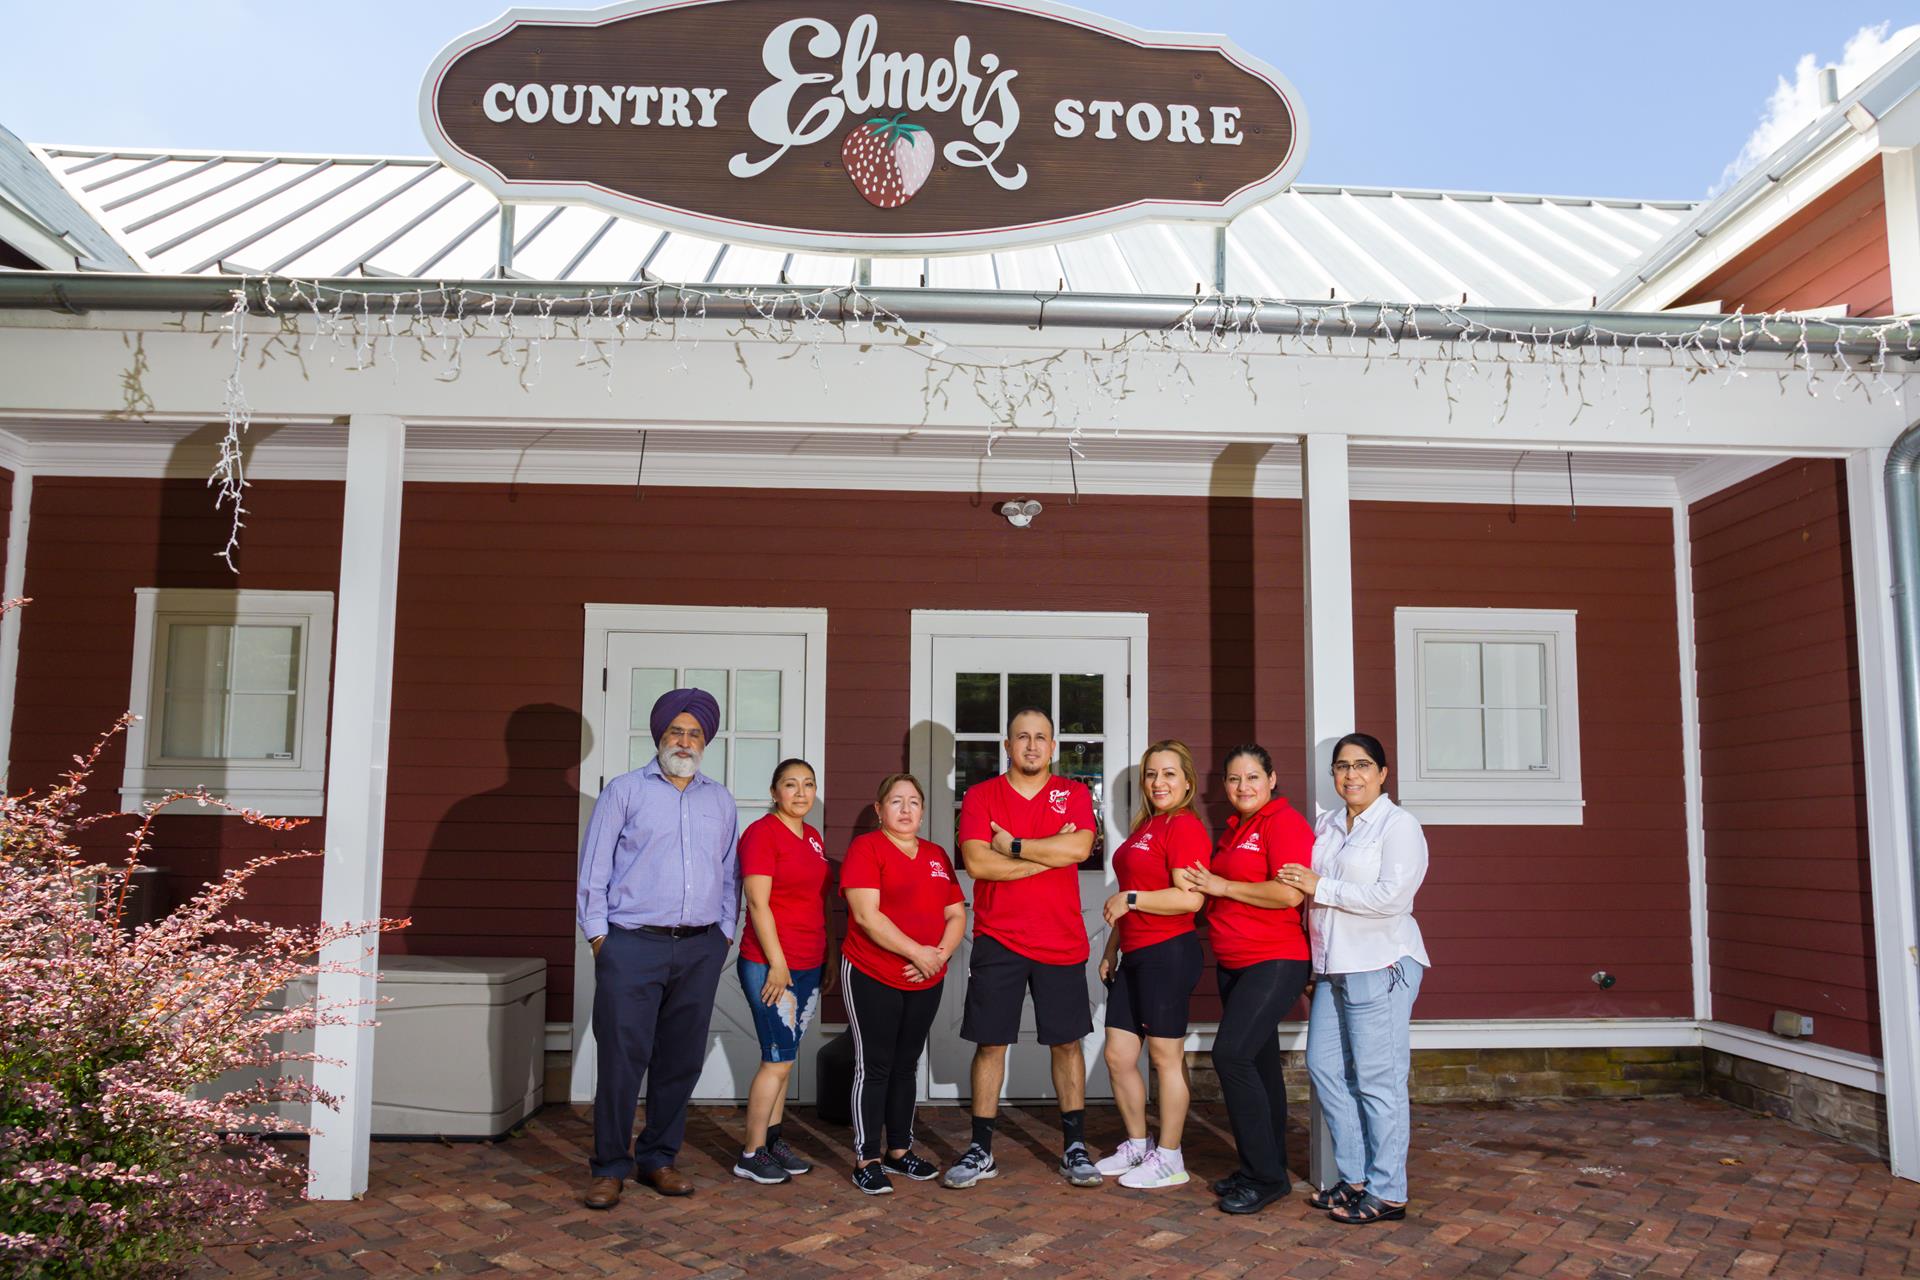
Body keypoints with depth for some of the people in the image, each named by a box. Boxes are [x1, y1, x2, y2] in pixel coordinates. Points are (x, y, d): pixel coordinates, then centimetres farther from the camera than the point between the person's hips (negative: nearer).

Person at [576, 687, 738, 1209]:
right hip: (632, 945, -4)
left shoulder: (720, 800, 15)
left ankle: (659, 1158, 21)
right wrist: (598, 935, -4)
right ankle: (610, 1167, 9)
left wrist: (724, 932, 10)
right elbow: (594, 868, 2)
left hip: (700, 950, 4)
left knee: (681, 1061, 8)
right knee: (623, 1058, -4)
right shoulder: (625, 791, 3)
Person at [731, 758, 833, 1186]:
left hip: (808, 965, 8)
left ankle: (772, 1140, 23)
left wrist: (828, 957, 17)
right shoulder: (761, 833, -11)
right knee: (779, 1059, -5)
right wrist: (777, 963, -18)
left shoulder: (812, 837, 13)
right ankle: (751, 1155, 6)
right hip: (770, 965, -8)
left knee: (784, 1057, 13)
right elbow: (758, 903, -16)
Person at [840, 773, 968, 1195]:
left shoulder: (936, 855, 12)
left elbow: (956, 915, 11)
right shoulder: (866, 848, -7)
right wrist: (918, 952, -18)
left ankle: (899, 1150, 25)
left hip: (926, 981, 6)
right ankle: (867, 1160, 7)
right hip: (872, 978, -6)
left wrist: (942, 954, -8)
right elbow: (867, 915, -17)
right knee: (875, 1066, -1)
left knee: (906, 1065, 14)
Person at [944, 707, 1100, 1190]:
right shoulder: (980, 796, 2)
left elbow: (1078, 848, -16)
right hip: (997, 940, 0)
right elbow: (977, 863, -12)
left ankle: (1074, 1147, 19)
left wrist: (1012, 846, -13)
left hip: (1061, 941, 1)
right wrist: (1049, 853, -12)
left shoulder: (1074, 794, 4)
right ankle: (980, 1150, 15)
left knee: (1067, 1041, 7)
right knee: (990, 1042, 4)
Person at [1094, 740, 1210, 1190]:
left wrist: (1130, 899, -15)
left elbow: (1190, 899, -21)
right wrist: (1111, 948, 21)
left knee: (1165, 1055, 0)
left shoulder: (1184, 827, -11)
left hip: (1168, 953, -9)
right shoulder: (1144, 828, 17)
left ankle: (1169, 1159, 12)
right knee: (1117, 1055, 12)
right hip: (1135, 956, 9)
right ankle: (1137, 1145, 28)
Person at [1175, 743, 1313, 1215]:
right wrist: (1201, 887, 10)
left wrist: (1221, 886, -14)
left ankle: (1265, 1176, -7)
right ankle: (1265, 1170, 24)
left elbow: (1289, 893, -22)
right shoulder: (1233, 829, 15)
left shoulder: (1284, 822, -11)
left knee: (1231, 1054, -17)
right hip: (1233, 963, 9)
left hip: (1274, 961, -9)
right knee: (1258, 1063, 14)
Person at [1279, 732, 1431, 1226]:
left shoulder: (1399, 824, -6)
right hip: (1333, 966, 8)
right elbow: (1309, 888, 23)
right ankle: (1355, 1178, 20)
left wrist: (1321, 888, -12)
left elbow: (1393, 896, -18)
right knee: (1324, 1066, 8)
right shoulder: (1327, 824, 16)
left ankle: (1386, 1193, 6)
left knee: (1377, 1078, -4)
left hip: (1381, 966, -8)